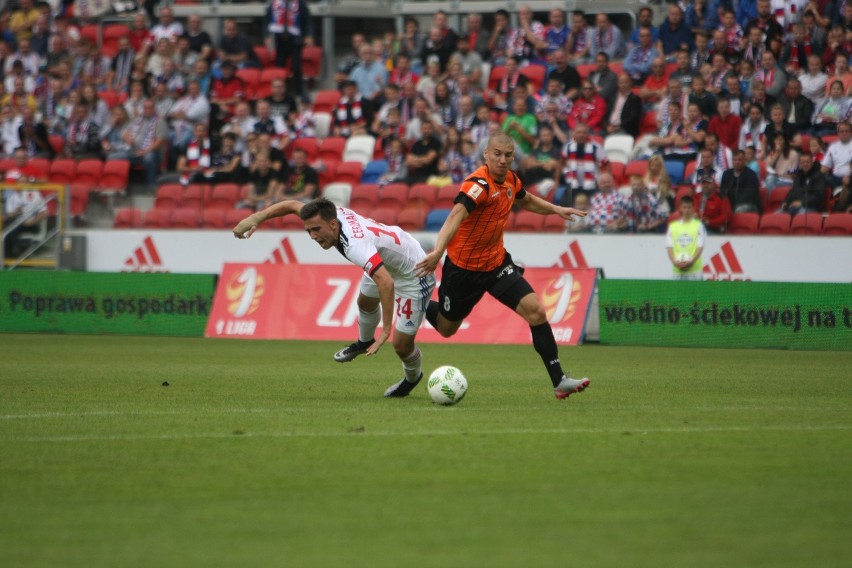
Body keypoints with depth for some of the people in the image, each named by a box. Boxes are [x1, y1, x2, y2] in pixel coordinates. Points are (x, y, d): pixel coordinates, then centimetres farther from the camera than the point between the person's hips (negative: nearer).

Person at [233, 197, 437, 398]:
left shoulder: (356, 245, -44)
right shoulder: (335, 214, -19)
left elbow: (386, 283, -54)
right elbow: (292, 205, -5)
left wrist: (386, 331, -54)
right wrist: (255, 218, -17)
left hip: (413, 276, -9)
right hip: (386, 265, 9)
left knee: (401, 344, -4)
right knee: (365, 302, 31)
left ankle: (413, 377, 29)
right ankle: (364, 342, 62)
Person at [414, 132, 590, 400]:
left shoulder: (510, 180, -1)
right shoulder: (479, 184, -26)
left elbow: (525, 200, 25)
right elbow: (456, 215, -43)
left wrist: (555, 209, 15)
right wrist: (438, 251, -58)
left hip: (497, 262, 6)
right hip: (463, 267, -6)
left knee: (535, 311, -11)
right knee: (446, 328, 12)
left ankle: (559, 381, -9)